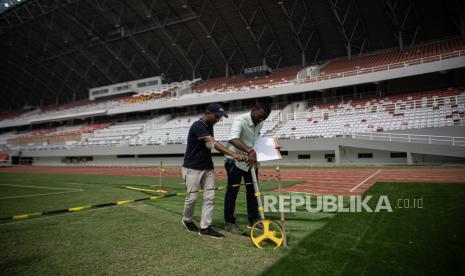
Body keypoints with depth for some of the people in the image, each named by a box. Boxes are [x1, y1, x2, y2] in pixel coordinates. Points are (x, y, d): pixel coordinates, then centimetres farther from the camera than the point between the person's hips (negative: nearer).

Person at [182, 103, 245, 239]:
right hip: (192, 168, -7)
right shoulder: (197, 126, -21)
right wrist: (233, 154, -43)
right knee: (192, 197, 3)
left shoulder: (209, 125, 6)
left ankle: (205, 227, 9)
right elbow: (214, 143, -34)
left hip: (208, 167, 8)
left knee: (209, 197, 2)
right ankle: (187, 220, 30)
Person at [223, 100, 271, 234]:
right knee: (232, 191, 2)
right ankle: (229, 222, 15)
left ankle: (253, 220, 25)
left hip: (251, 160, 7)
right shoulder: (240, 120, -27)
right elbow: (233, 139, -47)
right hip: (235, 161, -7)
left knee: (252, 190, 12)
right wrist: (250, 151, -59)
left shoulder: (260, 123, -2)